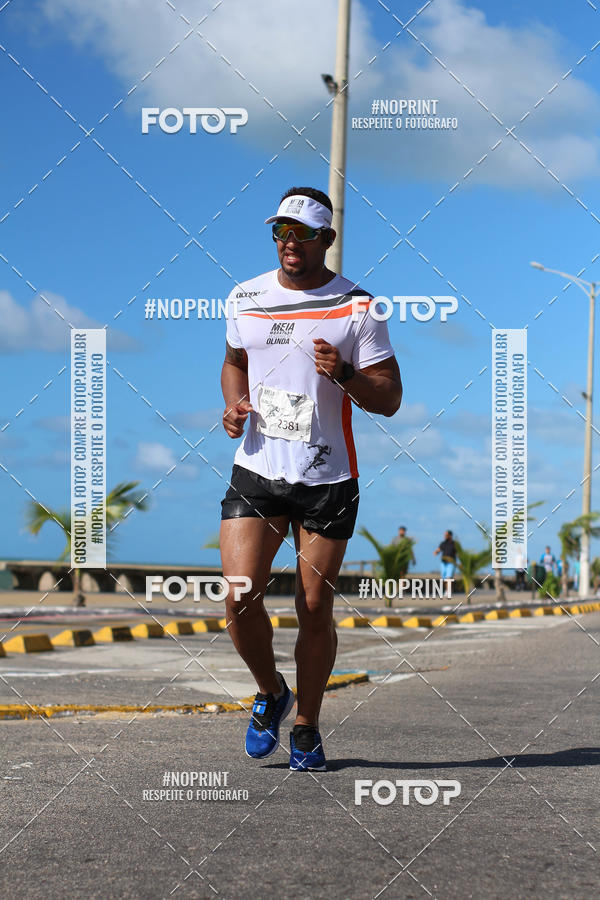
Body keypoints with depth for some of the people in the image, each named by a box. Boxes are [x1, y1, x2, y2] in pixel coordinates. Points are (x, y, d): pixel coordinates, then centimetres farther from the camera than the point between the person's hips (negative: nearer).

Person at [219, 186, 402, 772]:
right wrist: (235, 404, 4)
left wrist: (343, 375, -21)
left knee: (315, 610, 3)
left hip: (328, 478, -2)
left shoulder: (357, 307, -3)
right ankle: (269, 692, 16)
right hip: (256, 469, 2)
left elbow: (389, 399, -3)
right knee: (239, 598, -12)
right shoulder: (247, 297, 7)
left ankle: (306, 726, 23)